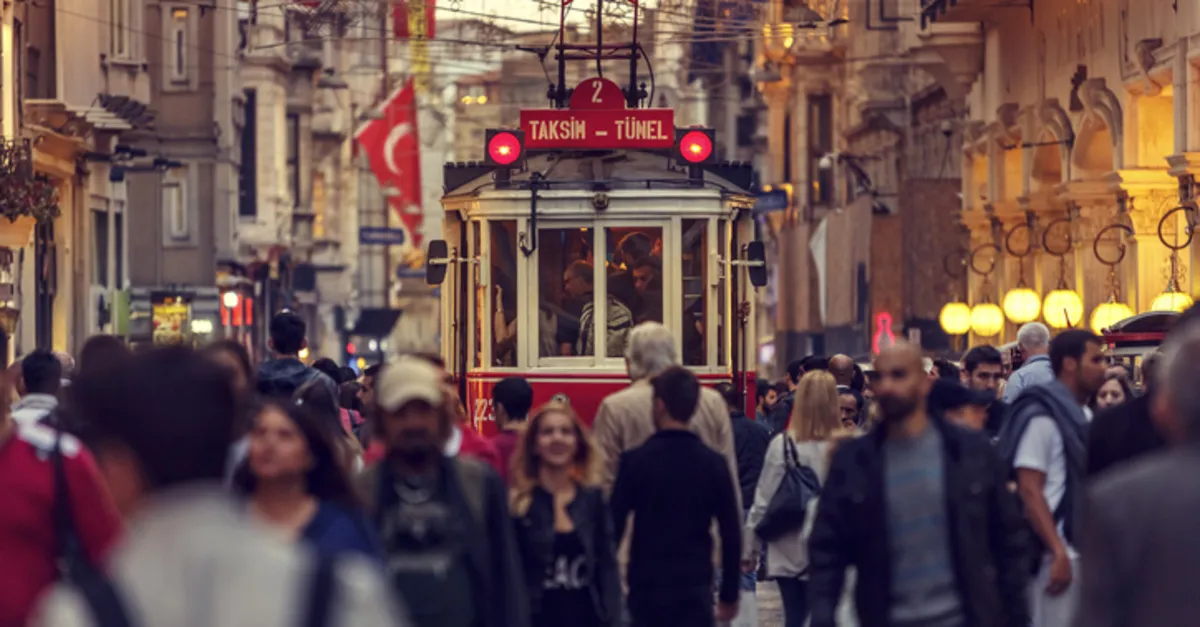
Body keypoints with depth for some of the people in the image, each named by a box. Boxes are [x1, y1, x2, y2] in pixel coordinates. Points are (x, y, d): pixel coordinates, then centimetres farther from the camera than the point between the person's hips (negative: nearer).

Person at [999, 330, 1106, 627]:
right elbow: (1029, 491, -16)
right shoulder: (1041, 416, -12)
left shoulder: (1084, 415, 14)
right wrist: (1058, 552, -21)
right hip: (1056, 554, -9)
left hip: (1085, 550, 9)